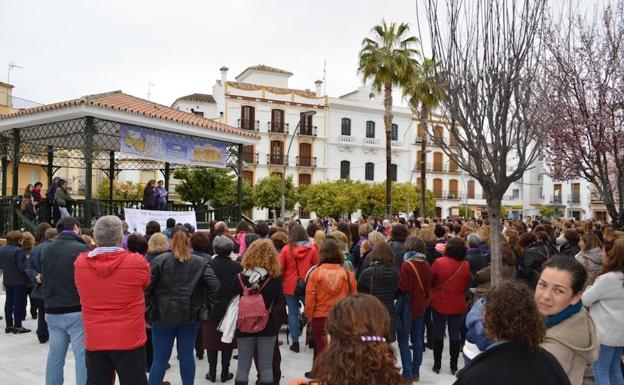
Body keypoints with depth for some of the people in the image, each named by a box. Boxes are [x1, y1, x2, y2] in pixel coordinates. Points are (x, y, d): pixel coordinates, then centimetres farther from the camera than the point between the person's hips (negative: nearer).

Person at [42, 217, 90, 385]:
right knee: (83, 358, -2)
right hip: (78, 312, -7)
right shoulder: (81, 249, -15)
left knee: (55, 356, 15)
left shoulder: (46, 250, 8)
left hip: (52, 312, 7)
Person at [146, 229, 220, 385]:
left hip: (163, 314, -1)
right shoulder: (200, 262, 0)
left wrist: (149, 311, 2)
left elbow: (148, 287, -7)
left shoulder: (159, 260, -4)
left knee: (160, 359, 6)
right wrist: (201, 300, 6)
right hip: (190, 315, 1)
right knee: (187, 355, 14)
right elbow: (214, 285, -9)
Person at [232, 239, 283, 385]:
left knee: (243, 365, 12)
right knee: (266, 366, 9)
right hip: (268, 326, -1)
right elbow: (279, 302, 1)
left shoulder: (239, 278, -9)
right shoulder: (275, 279, -10)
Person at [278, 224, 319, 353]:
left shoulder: (286, 249, -7)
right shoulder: (312, 249, -6)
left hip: (290, 286, 0)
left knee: (293, 313, 7)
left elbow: (280, 268, -3)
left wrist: (283, 281, 11)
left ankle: (295, 342, 9)